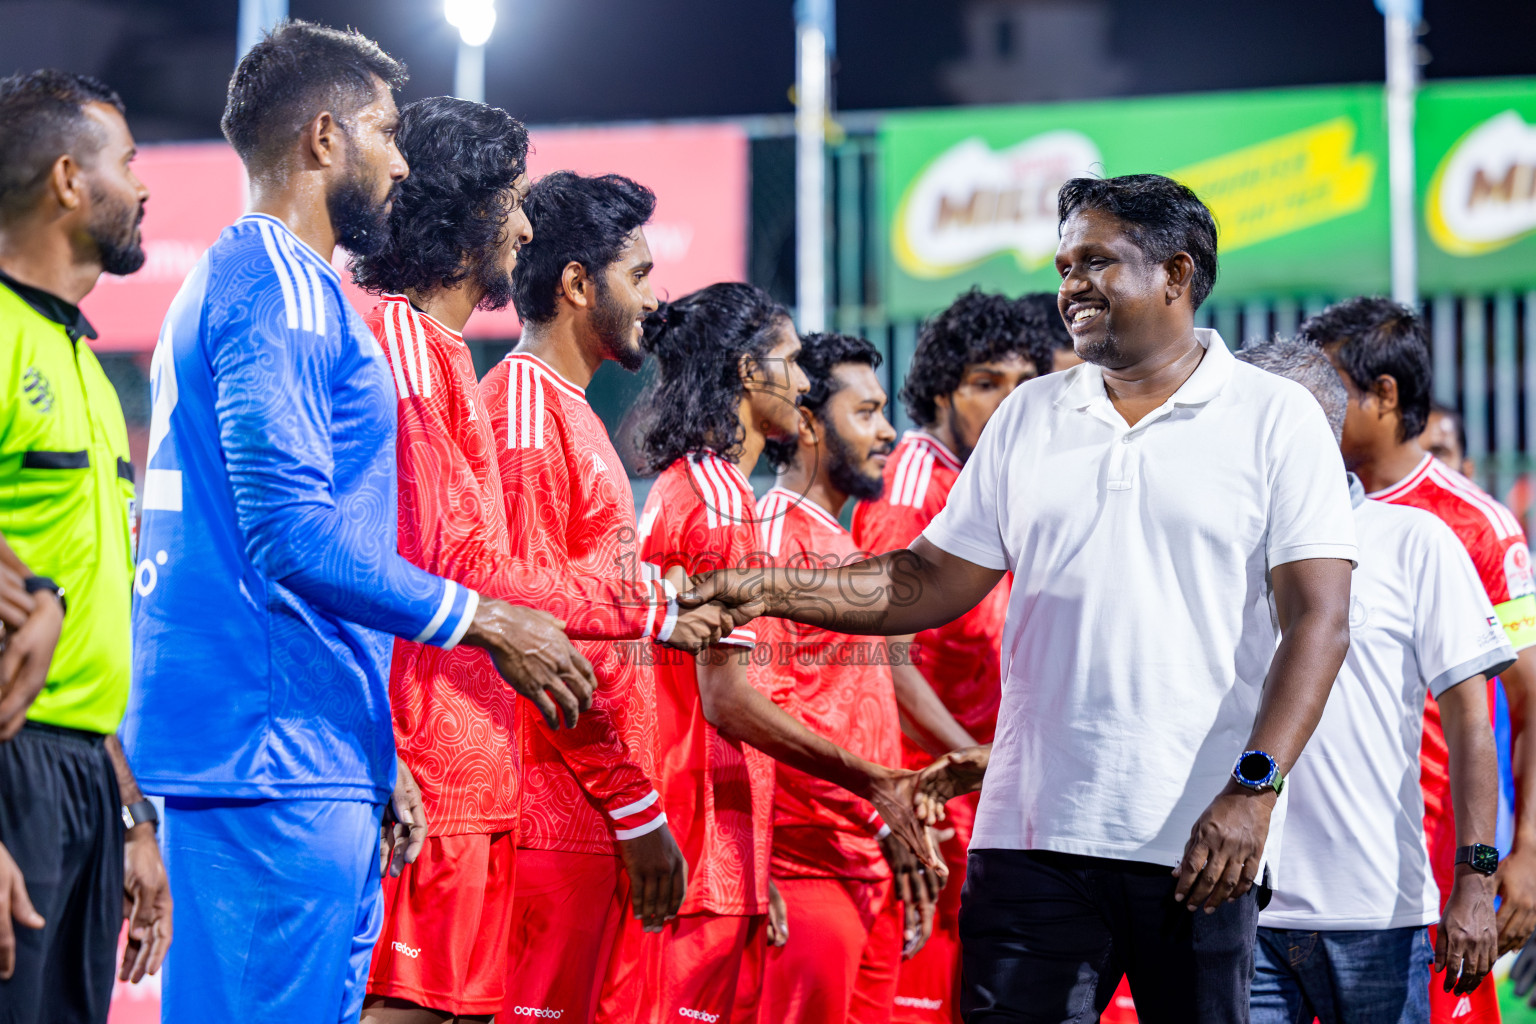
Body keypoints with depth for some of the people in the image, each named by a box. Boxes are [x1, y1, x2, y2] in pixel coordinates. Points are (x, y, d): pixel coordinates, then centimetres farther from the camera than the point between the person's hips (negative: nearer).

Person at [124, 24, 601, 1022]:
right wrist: (488, 623, -10)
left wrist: (372, 753, 26)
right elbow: (296, 535, -19)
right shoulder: (286, 287, -9)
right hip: (276, 755, -10)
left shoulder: (228, 281, 24)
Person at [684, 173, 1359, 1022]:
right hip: (1032, 830, 3)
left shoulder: (1276, 419, 1)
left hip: (1199, 847, -3)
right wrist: (772, 591, 2)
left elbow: (1318, 620, -5)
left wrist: (1254, 788, -16)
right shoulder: (1030, 417, 15)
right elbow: (933, 583, 15)